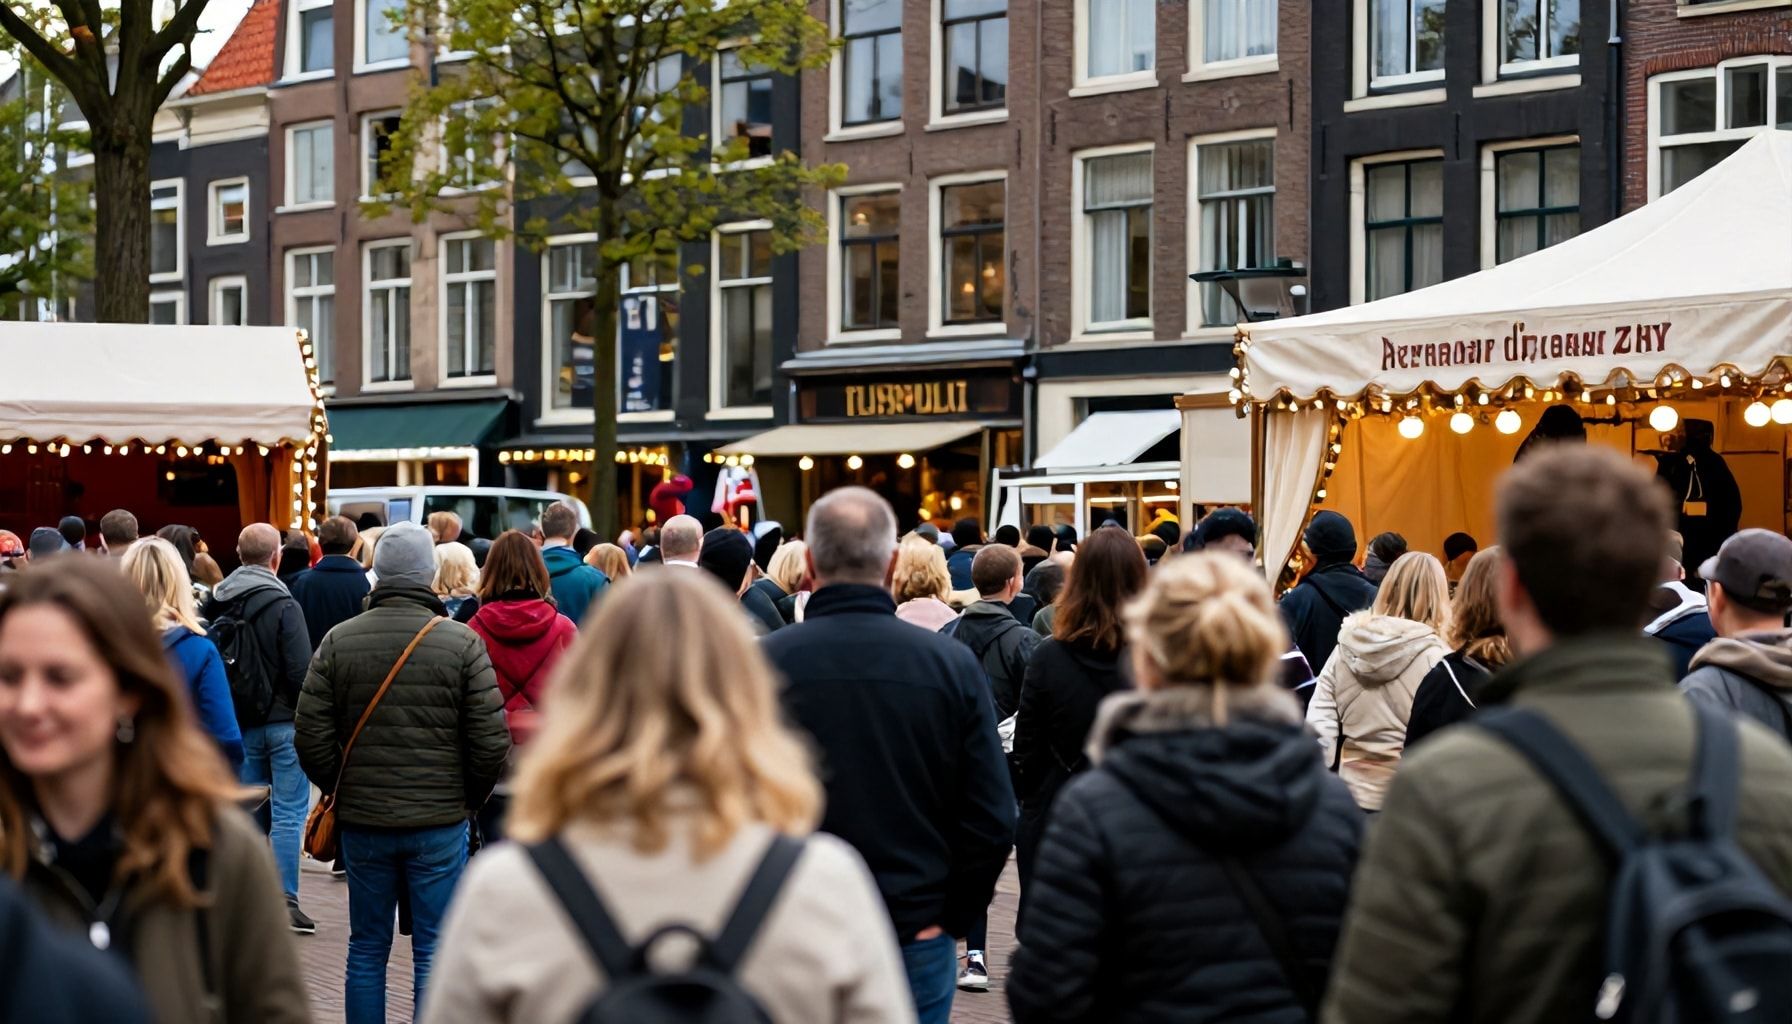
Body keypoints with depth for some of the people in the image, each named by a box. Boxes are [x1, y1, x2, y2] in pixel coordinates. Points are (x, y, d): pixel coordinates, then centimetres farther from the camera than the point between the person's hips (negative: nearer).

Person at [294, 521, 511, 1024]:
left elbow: (311, 737, -2)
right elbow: (491, 741, -8)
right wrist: (468, 798, 8)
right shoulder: (461, 643, -8)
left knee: (367, 949, 12)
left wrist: (342, 791, 13)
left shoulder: (338, 641, -2)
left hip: (362, 819, 2)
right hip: (440, 822, -2)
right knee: (434, 953, 4)